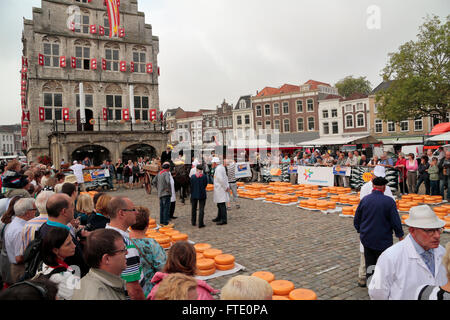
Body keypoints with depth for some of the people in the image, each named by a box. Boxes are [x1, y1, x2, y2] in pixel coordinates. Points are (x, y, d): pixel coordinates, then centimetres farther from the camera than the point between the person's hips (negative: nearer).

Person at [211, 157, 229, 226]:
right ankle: (219, 218, 32)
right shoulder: (221, 167, 15)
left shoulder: (218, 169, -17)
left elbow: (221, 179, -24)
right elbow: (226, 177, 19)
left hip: (220, 189, -11)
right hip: (219, 189, 11)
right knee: (219, 204, 20)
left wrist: (226, 187, -16)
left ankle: (224, 220, -6)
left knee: (222, 204, -8)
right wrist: (227, 186, 13)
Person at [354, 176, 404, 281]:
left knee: (369, 265, 14)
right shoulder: (389, 201, -13)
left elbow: (356, 221, 3)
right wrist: (400, 235, 6)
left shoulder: (364, 200, -3)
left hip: (367, 239, 3)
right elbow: (396, 221, -10)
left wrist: (361, 231, 20)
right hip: (383, 240, -3)